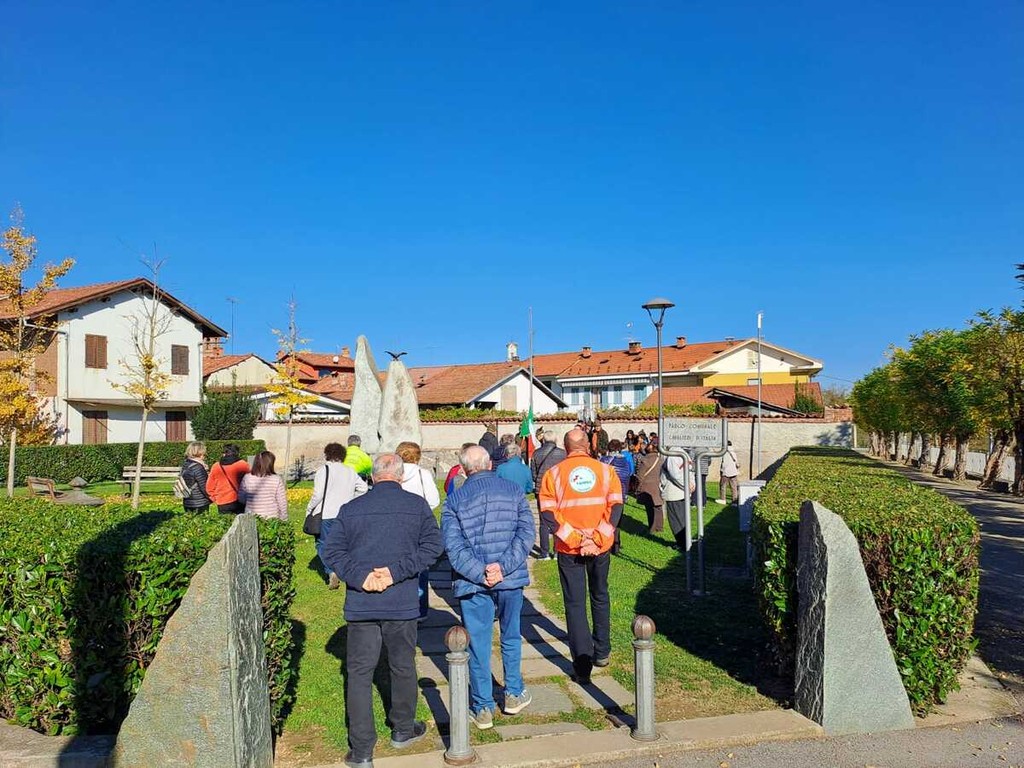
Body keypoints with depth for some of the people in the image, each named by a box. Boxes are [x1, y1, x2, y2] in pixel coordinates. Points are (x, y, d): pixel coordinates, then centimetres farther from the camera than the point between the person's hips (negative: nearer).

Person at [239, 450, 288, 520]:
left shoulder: (247, 478, -5)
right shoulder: (277, 480, -11)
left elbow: (241, 499, 5)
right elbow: (282, 502, -6)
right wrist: (284, 519, 6)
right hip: (272, 519, -2)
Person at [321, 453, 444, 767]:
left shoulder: (351, 508, 1)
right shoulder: (417, 505, -2)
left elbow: (331, 549, -4)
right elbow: (433, 545, -10)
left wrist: (359, 576, -11)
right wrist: (397, 572, -13)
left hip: (360, 604, 0)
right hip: (402, 603, 0)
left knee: (359, 673, 8)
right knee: (403, 667, 17)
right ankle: (403, 730, 34)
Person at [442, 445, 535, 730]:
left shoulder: (454, 500, -2)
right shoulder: (513, 490, 1)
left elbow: (453, 546, -11)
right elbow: (526, 533, -8)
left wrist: (480, 574, -14)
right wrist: (503, 566, -13)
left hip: (472, 583, -1)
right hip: (511, 579, 1)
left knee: (478, 644, 9)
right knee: (511, 637, 20)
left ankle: (483, 709, 17)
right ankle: (514, 694, 31)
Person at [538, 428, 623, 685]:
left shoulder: (553, 474, -4)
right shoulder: (605, 470, 0)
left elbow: (549, 514, -11)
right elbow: (616, 508, -7)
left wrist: (573, 539, -13)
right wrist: (596, 538, -12)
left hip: (569, 549, -2)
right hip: (600, 547, 2)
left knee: (575, 604, 6)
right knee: (600, 597, 21)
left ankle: (582, 666, 4)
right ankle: (602, 653, 32)